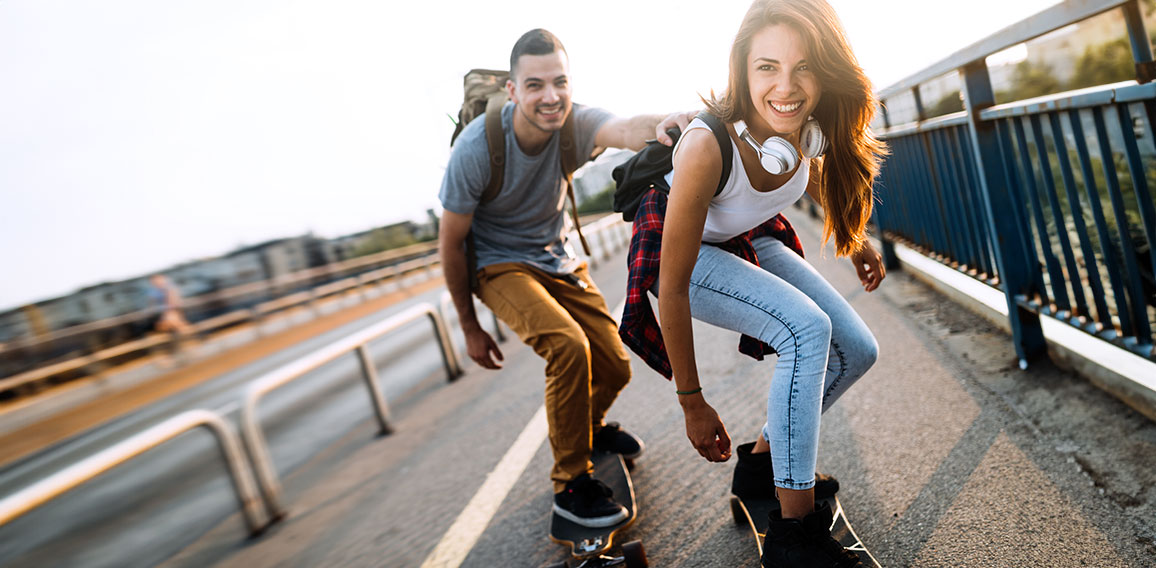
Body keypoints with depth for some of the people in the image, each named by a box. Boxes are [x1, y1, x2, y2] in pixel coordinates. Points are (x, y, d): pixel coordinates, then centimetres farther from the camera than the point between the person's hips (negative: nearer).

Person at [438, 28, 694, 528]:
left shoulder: (575, 121, -18)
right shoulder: (476, 148, -25)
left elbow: (625, 131, -42)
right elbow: (450, 243, -15)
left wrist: (660, 126, -68)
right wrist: (470, 328, -7)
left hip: (557, 258, 5)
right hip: (499, 265, -4)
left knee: (614, 366, 2)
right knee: (568, 345, -29)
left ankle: (588, 427, 38)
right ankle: (570, 483, -10)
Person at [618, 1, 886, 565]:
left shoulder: (811, 126, -19)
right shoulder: (706, 146, -37)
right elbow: (672, 289, -30)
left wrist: (857, 241, 20)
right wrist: (692, 404, -23)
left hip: (751, 241, 7)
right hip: (685, 250, -7)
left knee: (857, 350, 0)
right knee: (808, 329, -27)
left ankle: (762, 461, 20)